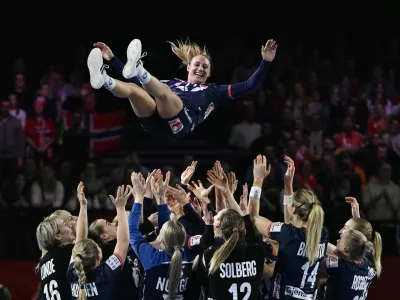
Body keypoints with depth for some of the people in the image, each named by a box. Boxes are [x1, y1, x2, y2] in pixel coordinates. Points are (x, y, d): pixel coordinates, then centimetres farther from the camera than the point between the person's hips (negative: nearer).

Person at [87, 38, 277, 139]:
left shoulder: (213, 92, 37)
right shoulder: (173, 83, 42)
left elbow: (250, 86, 29)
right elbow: (135, 81, 43)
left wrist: (265, 62, 18)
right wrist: (112, 59, 40)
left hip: (181, 122, -3)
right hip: (154, 122, 3)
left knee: (163, 90, -33)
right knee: (132, 88, -26)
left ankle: (138, 69, -60)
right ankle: (104, 81, -54)